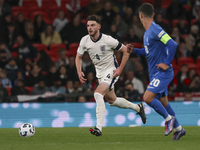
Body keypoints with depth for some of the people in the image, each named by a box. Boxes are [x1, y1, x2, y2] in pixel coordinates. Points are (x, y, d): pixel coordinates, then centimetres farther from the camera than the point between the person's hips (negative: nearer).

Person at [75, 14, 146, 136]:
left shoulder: (108, 40, -21)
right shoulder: (84, 41, -7)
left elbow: (126, 51, -10)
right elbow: (79, 56, 10)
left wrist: (120, 69, -15)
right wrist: (79, 72, -5)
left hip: (111, 71, -7)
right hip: (100, 73, 7)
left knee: (98, 94, -27)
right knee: (111, 100, 16)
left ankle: (99, 128, -31)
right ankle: (138, 108, 41)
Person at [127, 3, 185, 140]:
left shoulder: (155, 30, -18)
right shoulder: (147, 32, 12)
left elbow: (172, 44, -25)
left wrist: (167, 63, -21)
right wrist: (134, 50, 12)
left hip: (163, 73, -9)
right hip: (155, 73, 9)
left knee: (147, 98, -19)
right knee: (163, 103, 14)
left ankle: (169, 118, -4)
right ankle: (178, 129, 24)